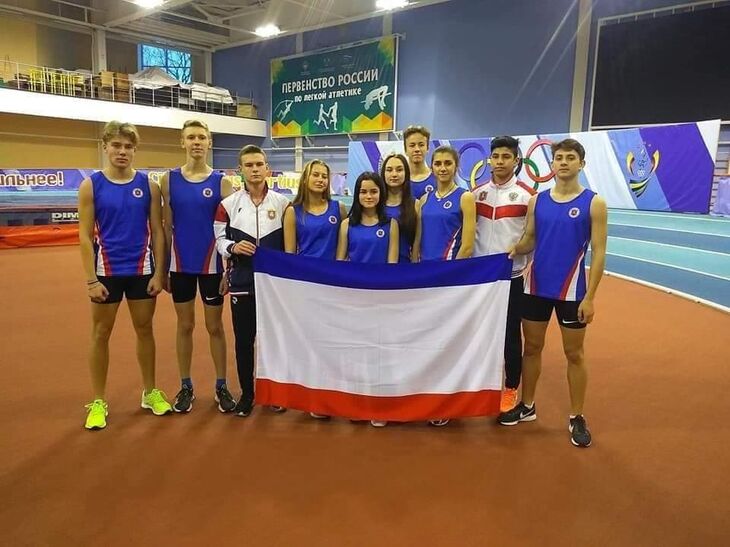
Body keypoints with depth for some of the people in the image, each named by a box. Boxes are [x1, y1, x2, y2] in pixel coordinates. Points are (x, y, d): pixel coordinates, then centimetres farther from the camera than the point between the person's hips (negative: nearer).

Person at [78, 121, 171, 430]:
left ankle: (150, 392, 27)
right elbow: (85, 236, -5)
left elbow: (157, 232, 1)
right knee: (100, 334, 8)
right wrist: (91, 279, -10)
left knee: (144, 330, 12)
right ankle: (98, 402, 21)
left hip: (142, 270, 1)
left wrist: (159, 272, -4)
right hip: (107, 272, -1)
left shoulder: (148, 185, 0)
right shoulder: (91, 186, -3)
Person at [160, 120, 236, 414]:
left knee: (215, 326, 8)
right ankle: (186, 387, 24)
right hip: (181, 264, 1)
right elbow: (167, 227, 4)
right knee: (185, 326, 11)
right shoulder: (169, 179, 1)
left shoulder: (222, 182, -3)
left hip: (211, 264, -1)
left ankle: (221, 386, 21)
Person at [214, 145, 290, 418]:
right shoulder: (228, 204, 1)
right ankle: (246, 393, 21)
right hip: (241, 282, 0)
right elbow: (218, 239, 5)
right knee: (243, 339, 6)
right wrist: (232, 247, -16)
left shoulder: (282, 203, 3)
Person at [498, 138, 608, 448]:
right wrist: (513, 250, -16)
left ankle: (577, 418, 22)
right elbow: (529, 239, 8)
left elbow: (598, 252, -8)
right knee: (532, 346, 13)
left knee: (574, 353, 8)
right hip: (536, 286, 3)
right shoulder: (537, 200, 3)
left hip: (571, 290, -3)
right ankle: (526, 406, 29)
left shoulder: (593, 203, -6)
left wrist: (590, 297, -12)